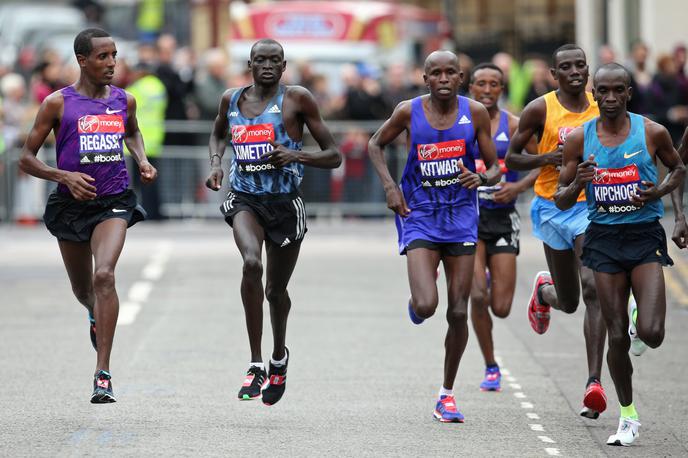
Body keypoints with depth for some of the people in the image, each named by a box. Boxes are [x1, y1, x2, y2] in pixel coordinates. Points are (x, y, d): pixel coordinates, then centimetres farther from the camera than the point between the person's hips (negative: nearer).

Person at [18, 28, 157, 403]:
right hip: (71, 204, 0)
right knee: (82, 288, 16)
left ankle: (103, 374, -22)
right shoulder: (58, 103, -6)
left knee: (104, 275, -23)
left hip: (113, 202, 0)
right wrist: (64, 176, -18)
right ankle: (96, 317, 56)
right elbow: (26, 159, -3)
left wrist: (142, 161, 10)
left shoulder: (124, 101, 5)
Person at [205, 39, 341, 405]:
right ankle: (256, 365, -24)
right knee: (251, 263, -29)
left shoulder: (297, 99, -6)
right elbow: (219, 133, 29)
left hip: (285, 203, -1)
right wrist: (216, 162, 9)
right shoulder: (231, 99, 5)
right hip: (244, 199, 1)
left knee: (276, 289, 13)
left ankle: (279, 357, 46)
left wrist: (295, 155, -21)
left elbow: (333, 156, -4)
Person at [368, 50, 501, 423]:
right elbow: (376, 144, 11)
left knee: (458, 312, 1)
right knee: (426, 306, -19)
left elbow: (494, 168, 3)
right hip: (419, 216, -1)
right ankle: (415, 302, 22)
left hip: (461, 217, 2)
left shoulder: (475, 113, -4)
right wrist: (389, 186, -3)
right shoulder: (409, 112, -6)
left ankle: (447, 394, 16)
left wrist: (482, 177, -21)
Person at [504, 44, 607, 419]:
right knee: (568, 301, 9)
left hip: (592, 206, 0)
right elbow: (512, 159, 0)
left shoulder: (601, 109, 3)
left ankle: (594, 382, -22)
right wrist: (547, 158, -17)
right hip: (552, 208, 0)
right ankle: (543, 290, 50)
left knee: (593, 289, -19)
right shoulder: (540, 109, -4)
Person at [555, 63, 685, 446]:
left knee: (651, 334, -15)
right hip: (604, 238, 1)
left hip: (645, 236, -1)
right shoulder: (580, 139, 1)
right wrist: (577, 184, -17)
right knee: (617, 337, 1)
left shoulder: (652, 133, -2)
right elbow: (561, 201, 6)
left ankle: (643, 321, 24)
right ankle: (628, 416, 18)